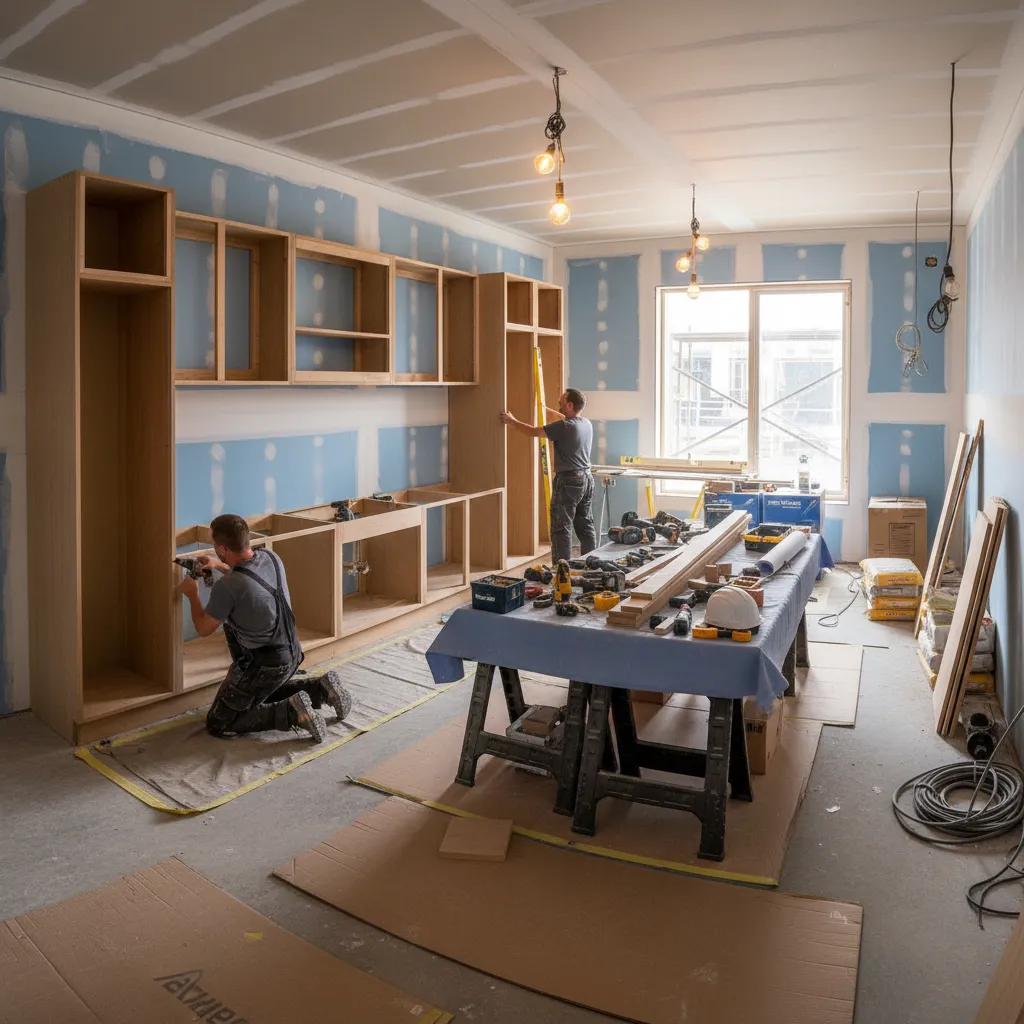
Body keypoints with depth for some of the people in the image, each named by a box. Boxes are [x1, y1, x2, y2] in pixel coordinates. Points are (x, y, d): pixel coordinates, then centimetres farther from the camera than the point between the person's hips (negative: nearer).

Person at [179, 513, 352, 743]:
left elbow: (204, 629, -7)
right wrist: (219, 566, 20)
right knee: (266, 693, 35)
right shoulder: (271, 557, -5)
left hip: (262, 666, -8)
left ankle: (291, 712, -11)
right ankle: (320, 688, 13)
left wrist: (192, 595, 8)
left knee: (218, 724, 7)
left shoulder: (226, 588, -27)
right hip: (292, 654, 8)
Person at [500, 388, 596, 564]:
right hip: (586, 478, 8)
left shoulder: (564, 427, -18)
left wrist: (512, 421, 8)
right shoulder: (587, 423, 7)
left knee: (561, 528, -3)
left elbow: (533, 432, -8)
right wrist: (544, 408, 40)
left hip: (568, 481, -8)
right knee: (586, 526, 13)